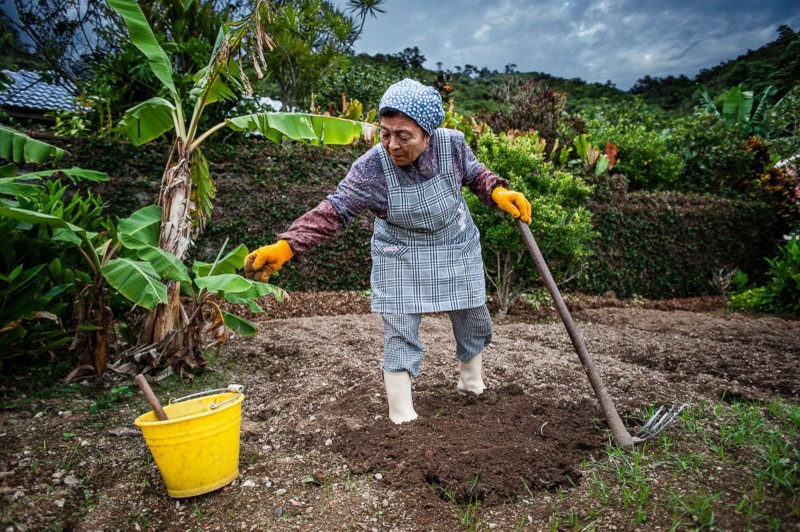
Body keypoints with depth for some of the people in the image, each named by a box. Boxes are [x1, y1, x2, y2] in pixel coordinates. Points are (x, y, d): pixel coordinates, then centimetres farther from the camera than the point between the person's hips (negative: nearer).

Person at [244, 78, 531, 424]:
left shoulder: (453, 143, -19)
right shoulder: (372, 167, -26)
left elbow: (475, 175, 2)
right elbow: (333, 211, -27)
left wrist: (500, 193, -17)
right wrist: (285, 246, -38)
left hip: (457, 248, 3)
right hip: (400, 256, -3)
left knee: (473, 318, 16)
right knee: (400, 331, -5)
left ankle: (472, 384, 45)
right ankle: (402, 416, 10)